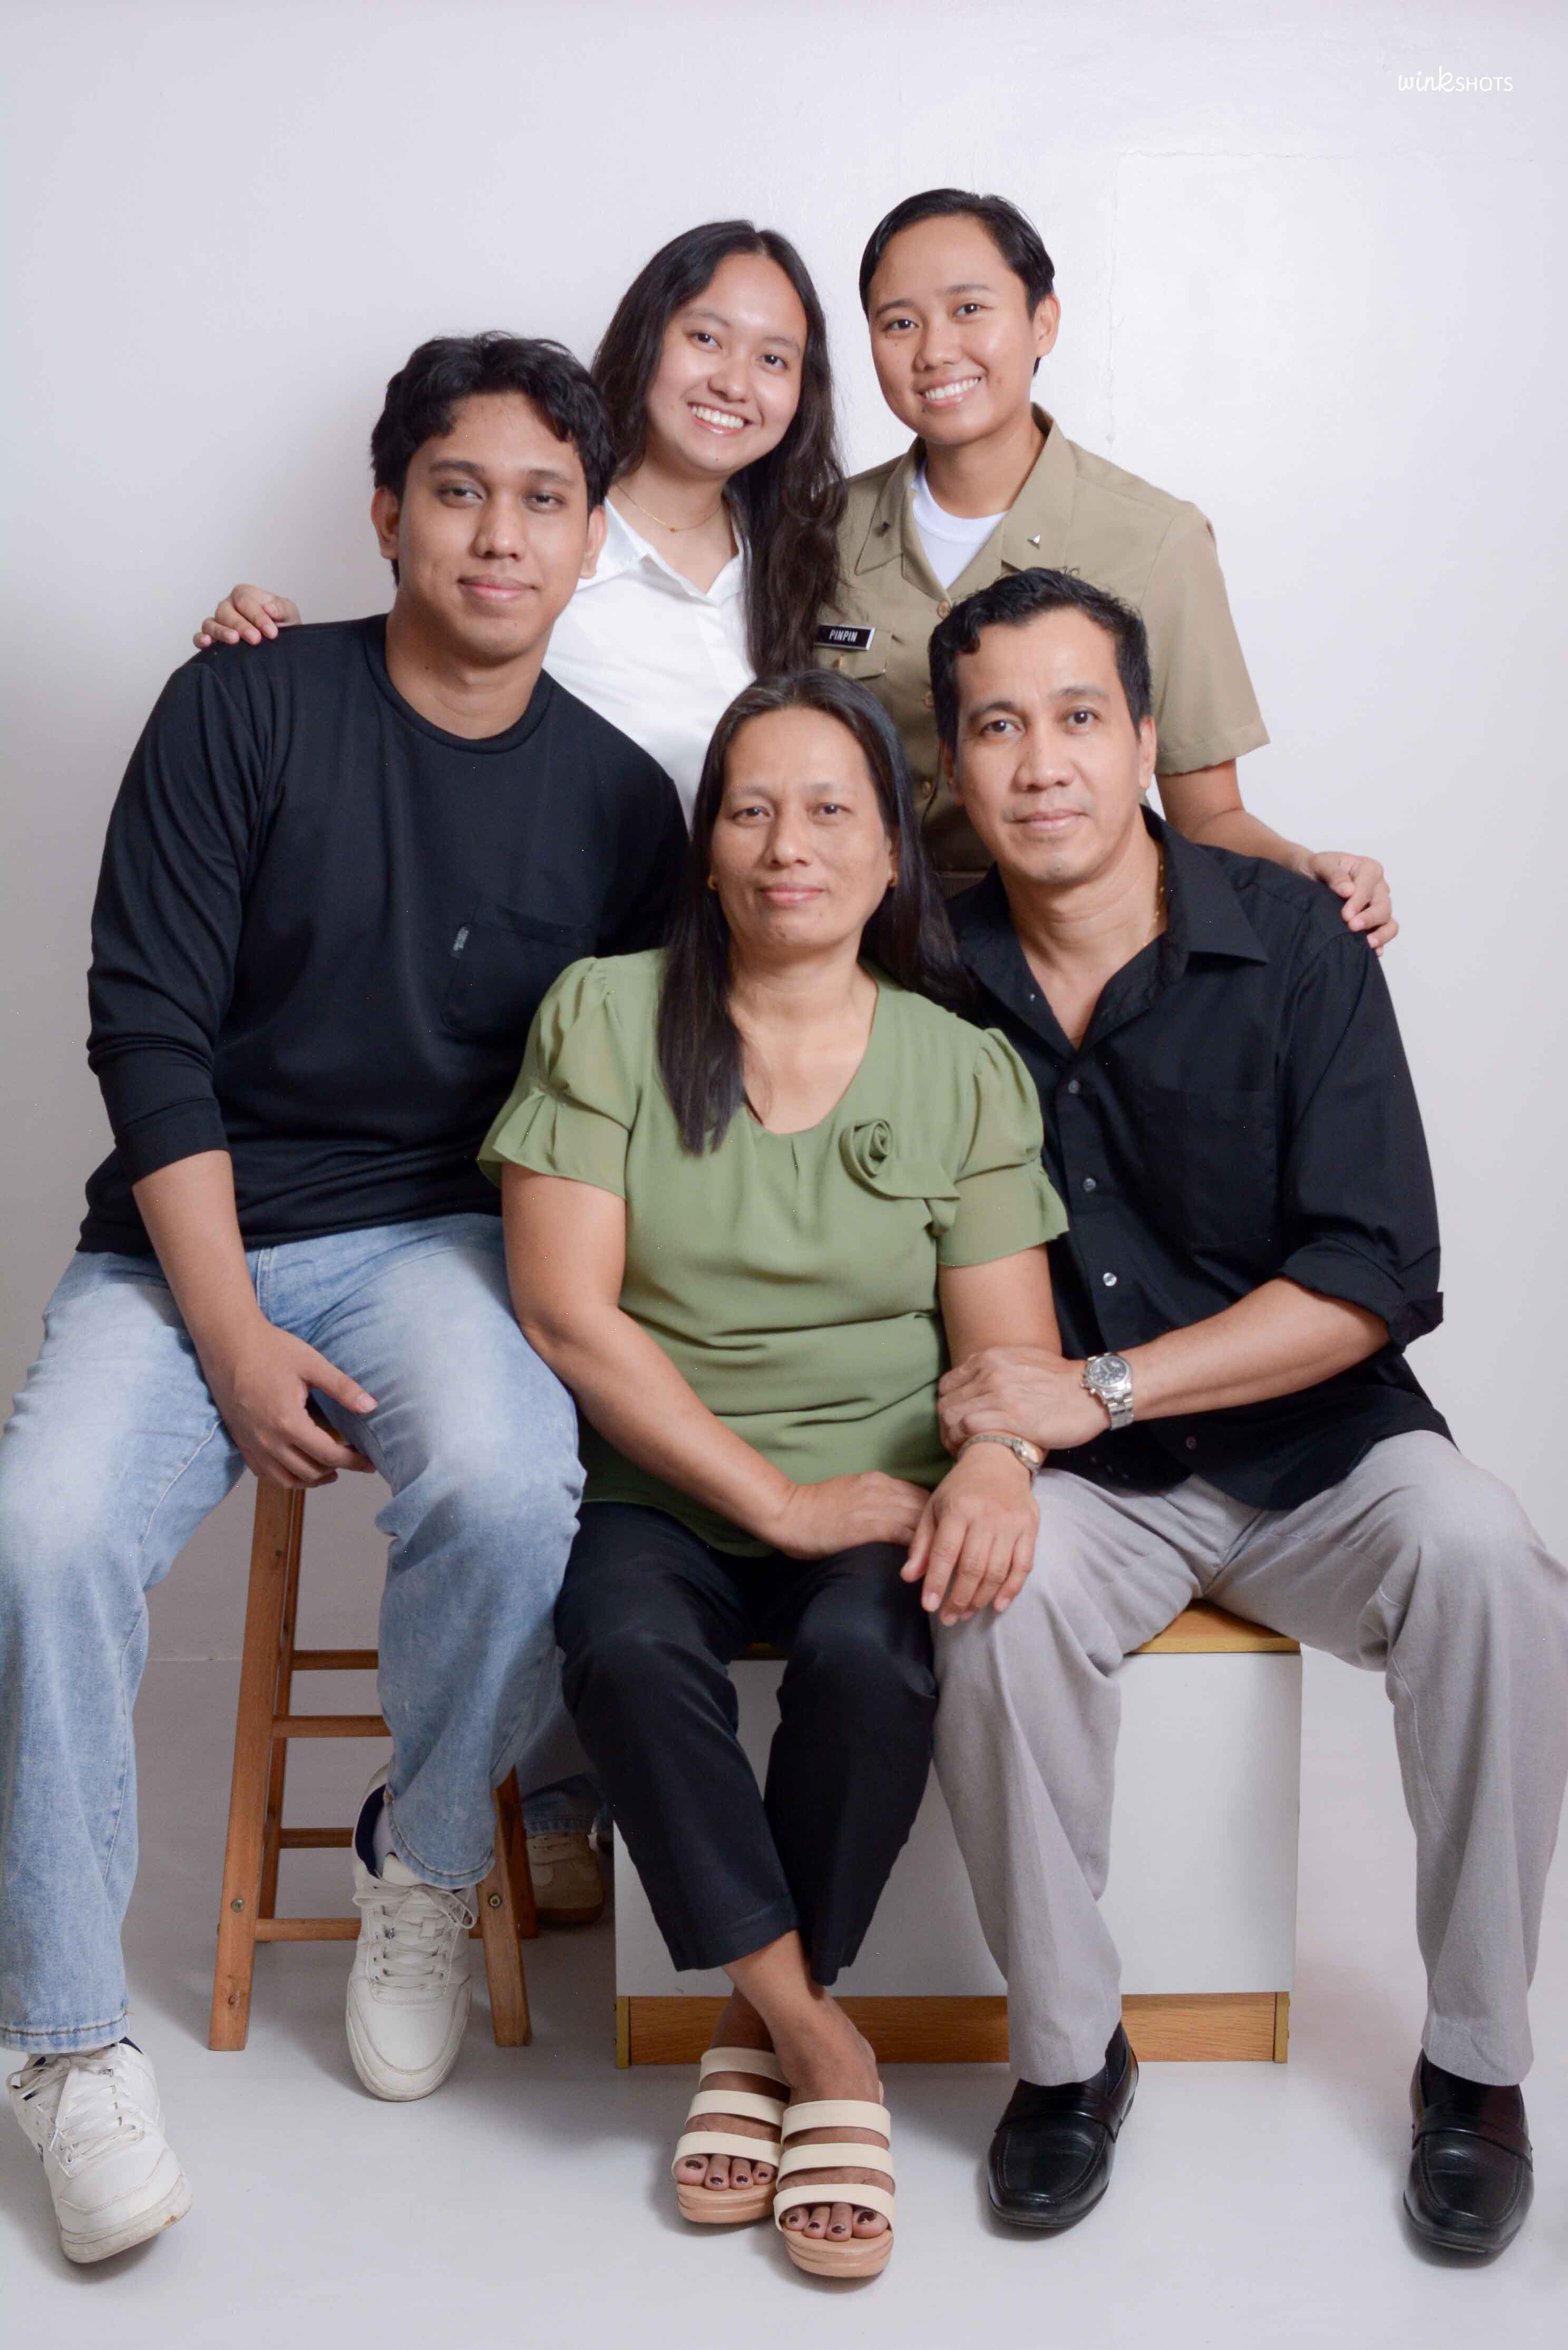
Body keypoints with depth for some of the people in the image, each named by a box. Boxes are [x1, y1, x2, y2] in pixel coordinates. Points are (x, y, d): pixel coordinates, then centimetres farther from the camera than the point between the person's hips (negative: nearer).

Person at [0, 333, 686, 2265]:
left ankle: (422, 1870, 0)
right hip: (190, 1240, 0)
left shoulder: (618, 801, 5)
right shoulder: (244, 711, -2)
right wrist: (233, 1335, -13)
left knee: (507, 1483, -32)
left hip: (443, 1237, 1)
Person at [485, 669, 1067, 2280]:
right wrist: (775, 1497, -13)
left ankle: (760, 2025, -4)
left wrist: (995, 1459, -23)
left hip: (877, 1499, 1)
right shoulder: (603, 1015, 0)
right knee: (625, 1651, -31)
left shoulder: (962, 1068, 5)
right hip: (660, 1486, 0)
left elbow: (1010, 1344, 2)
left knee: (867, 1660, -30)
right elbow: (568, 1313, -7)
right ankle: (817, 2045, -12)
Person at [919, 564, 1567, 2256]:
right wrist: (983, 1436, -13)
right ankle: (1066, 2052, -7)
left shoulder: (1293, 945, -8)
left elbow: (1377, 1279, -13)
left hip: (1315, 1447, 0)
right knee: (999, 1590, -30)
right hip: (1078, 1479, 1)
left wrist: (1104, 1387, -21)